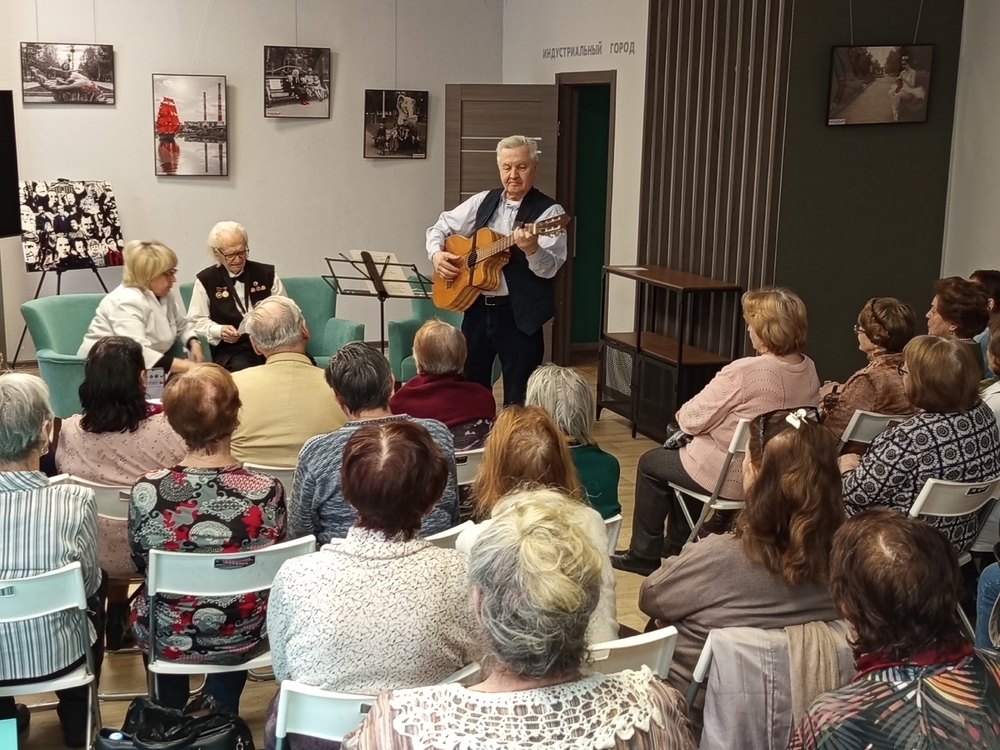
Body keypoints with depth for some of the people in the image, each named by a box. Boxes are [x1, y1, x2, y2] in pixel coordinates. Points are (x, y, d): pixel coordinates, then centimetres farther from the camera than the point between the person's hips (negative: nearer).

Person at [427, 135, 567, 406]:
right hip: (476, 308, 5)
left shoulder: (549, 211, -8)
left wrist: (531, 249, -39)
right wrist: (436, 253, -3)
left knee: (519, 401, 1)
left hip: (519, 315, -5)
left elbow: (549, 268, -19)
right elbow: (441, 227, 17)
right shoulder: (483, 201, 8)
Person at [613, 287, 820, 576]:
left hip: (732, 477, -8)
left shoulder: (744, 372, -29)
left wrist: (682, 414, 4)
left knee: (650, 463, 17)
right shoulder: (809, 370, -5)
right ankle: (678, 544, 41)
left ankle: (644, 555, 27)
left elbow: (691, 419, -19)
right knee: (683, 453, 31)